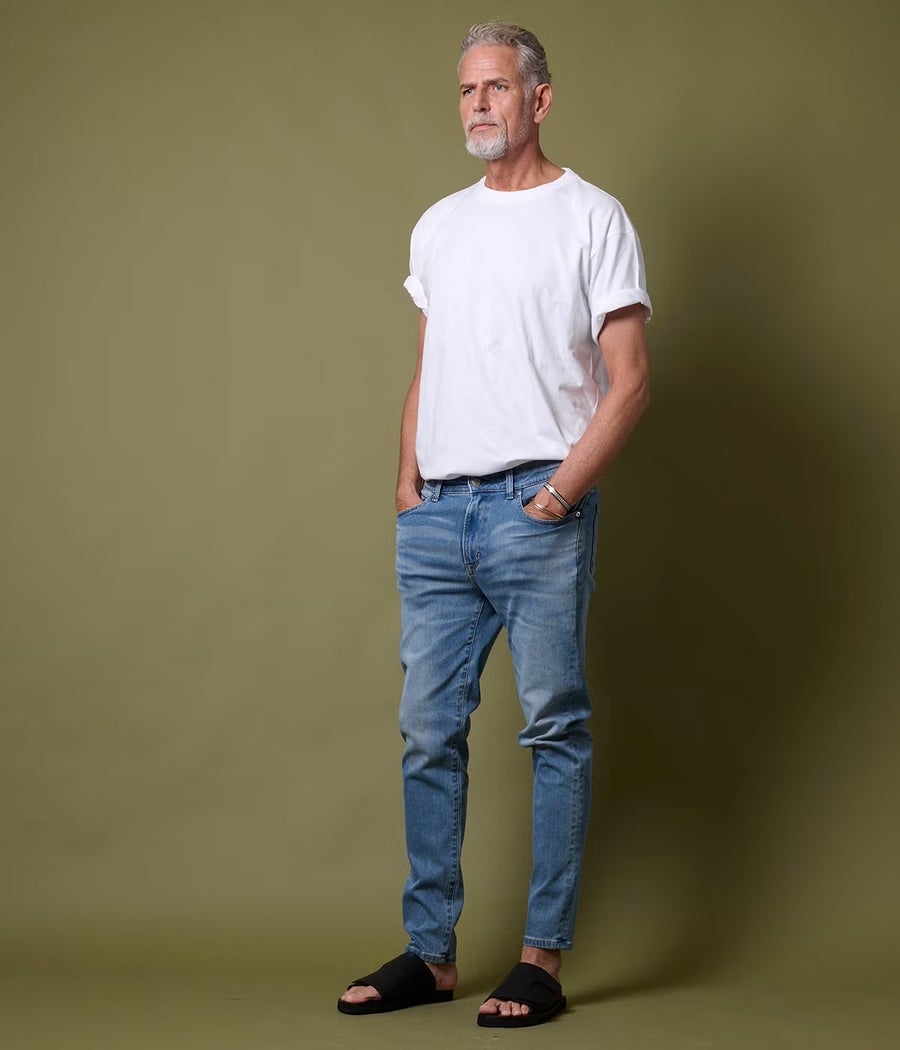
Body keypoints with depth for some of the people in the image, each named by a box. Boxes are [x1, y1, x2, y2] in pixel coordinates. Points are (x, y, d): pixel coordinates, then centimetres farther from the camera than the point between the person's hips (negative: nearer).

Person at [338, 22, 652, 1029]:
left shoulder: (591, 217, 1)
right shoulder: (439, 226, 18)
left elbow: (628, 381, -4)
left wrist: (561, 492, -12)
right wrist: (407, 482, 9)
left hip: (536, 506, -5)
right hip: (436, 517, 6)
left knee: (555, 729, -2)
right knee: (428, 731, 6)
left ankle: (543, 958, 5)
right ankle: (430, 952, 14)